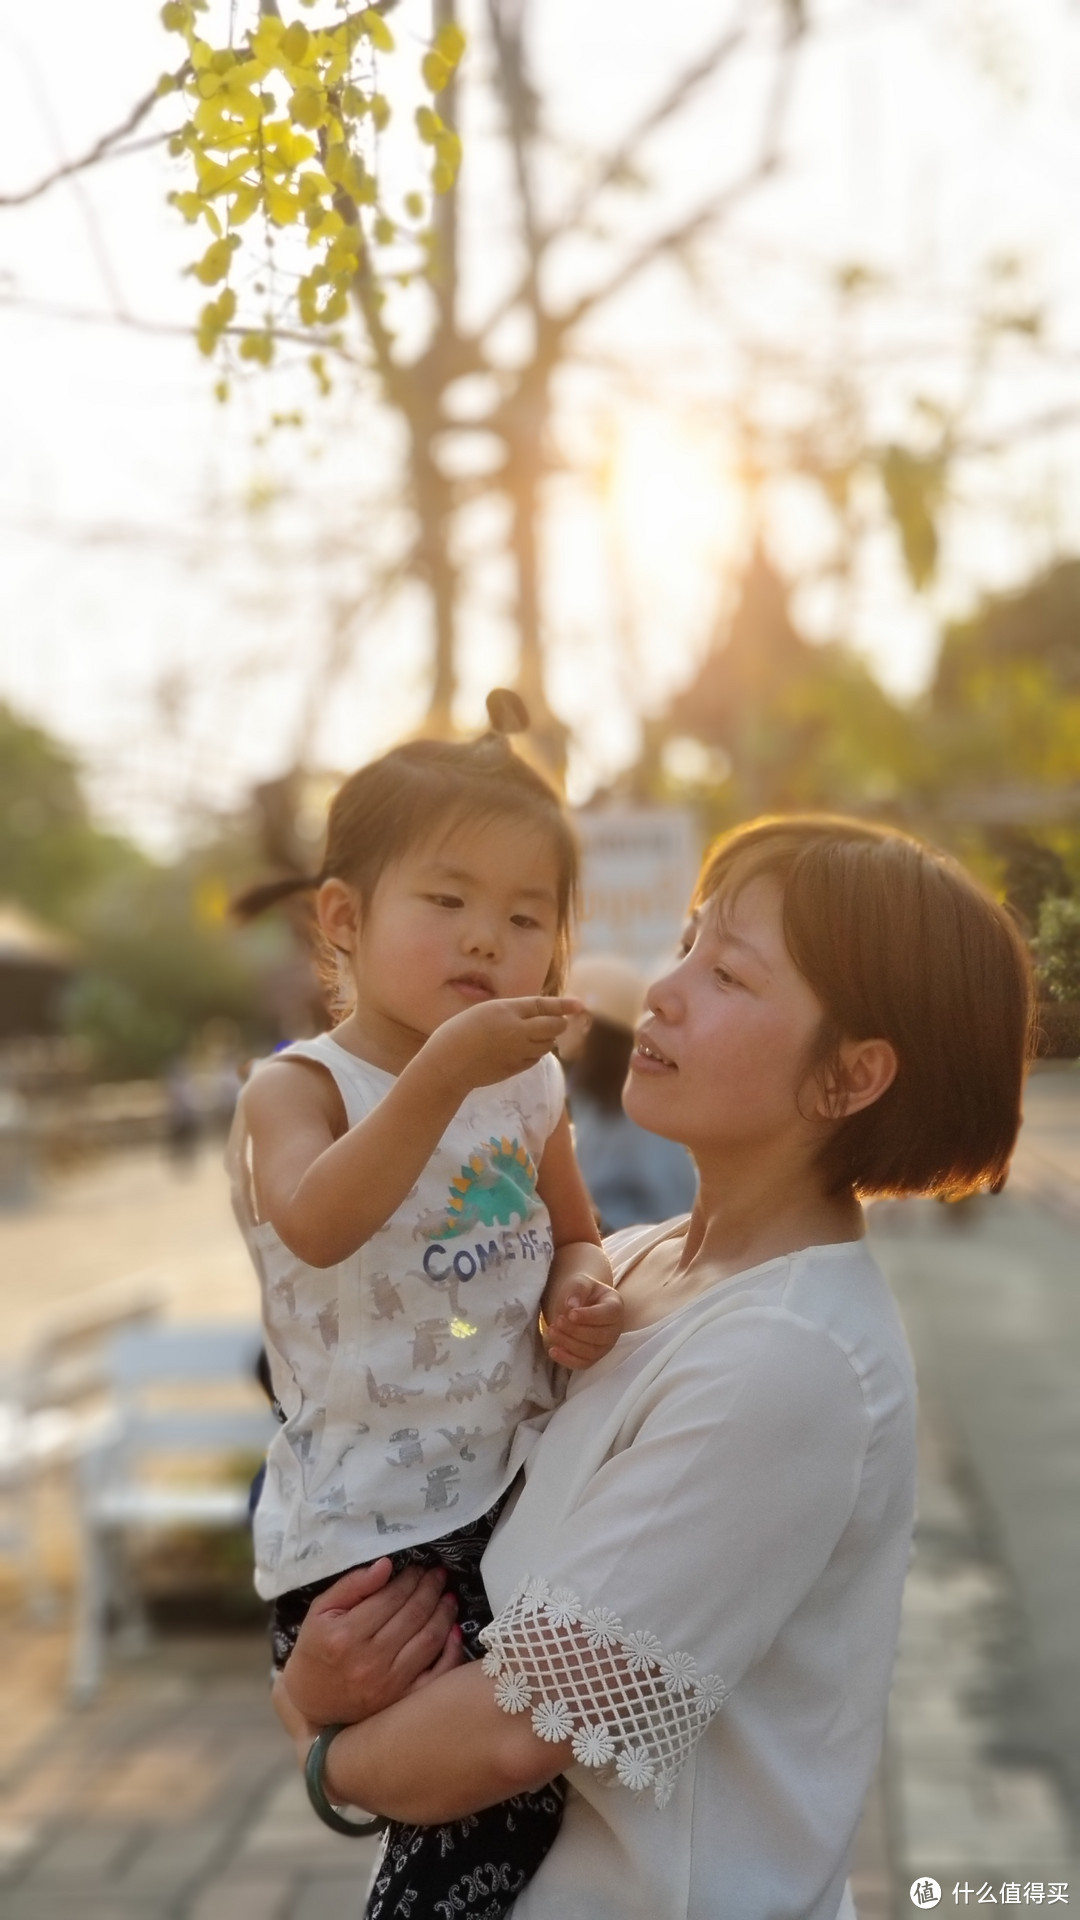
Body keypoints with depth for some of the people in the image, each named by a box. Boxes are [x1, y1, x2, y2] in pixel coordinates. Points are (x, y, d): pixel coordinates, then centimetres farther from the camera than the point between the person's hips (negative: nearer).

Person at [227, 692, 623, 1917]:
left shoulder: (531, 1089, 6)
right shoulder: (296, 1088, -12)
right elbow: (316, 1226, -34)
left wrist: (580, 1293, -4)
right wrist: (444, 1072, -42)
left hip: (522, 1491, 6)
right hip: (364, 1529, -6)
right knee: (492, 1813, -7)